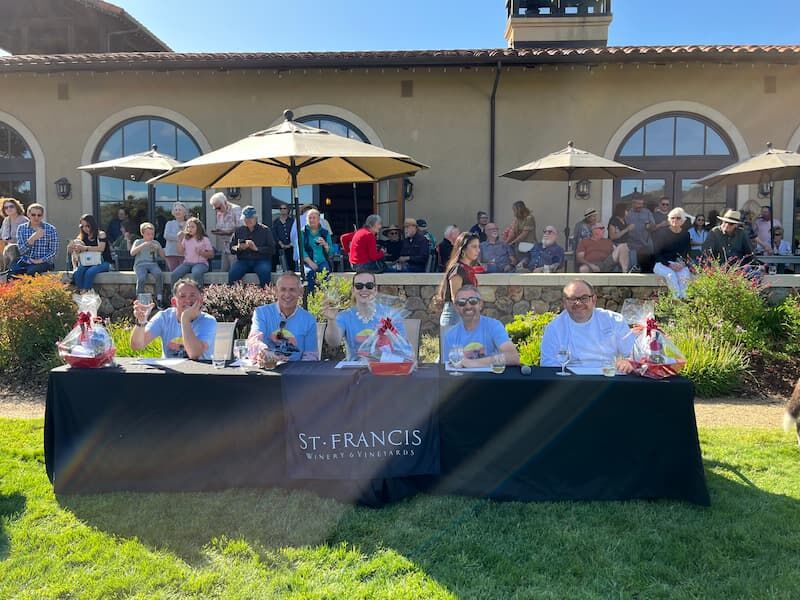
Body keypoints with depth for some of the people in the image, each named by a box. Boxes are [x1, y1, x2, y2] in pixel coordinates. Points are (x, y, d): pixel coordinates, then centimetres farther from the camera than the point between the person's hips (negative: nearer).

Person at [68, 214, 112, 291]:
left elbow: (101, 248, -19)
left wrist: (84, 248, -27)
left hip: (103, 262, -4)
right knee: (77, 272, -27)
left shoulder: (101, 234, -3)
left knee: (89, 272, -33)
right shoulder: (82, 237, 12)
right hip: (88, 263, 4)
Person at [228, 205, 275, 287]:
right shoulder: (239, 230, 13)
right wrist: (238, 248, -10)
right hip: (243, 261, 2)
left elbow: (272, 249, -2)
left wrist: (256, 248, -15)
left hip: (261, 261, -2)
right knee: (232, 273, -28)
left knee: (265, 272, -35)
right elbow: (231, 248, 13)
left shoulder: (265, 230, 5)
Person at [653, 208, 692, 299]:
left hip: (680, 265, 2)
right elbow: (657, 254, -3)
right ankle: (678, 298, -37)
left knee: (685, 275, -31)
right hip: (662, 264, -2)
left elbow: (688, 254, 11)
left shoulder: (685, 234, 11)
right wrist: (669, 265, -15)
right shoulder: (661, 233, 2)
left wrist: (683, 263, -12)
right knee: (670, 274, -35)